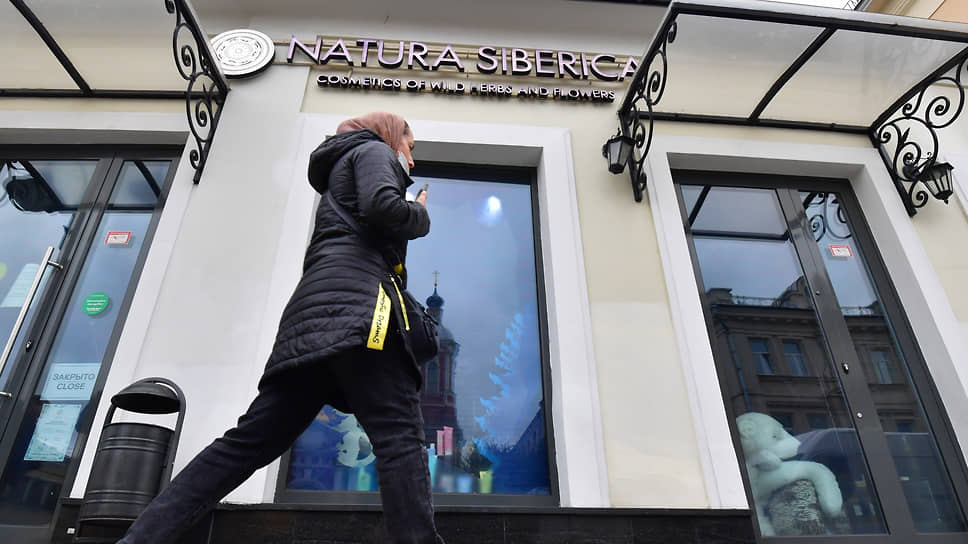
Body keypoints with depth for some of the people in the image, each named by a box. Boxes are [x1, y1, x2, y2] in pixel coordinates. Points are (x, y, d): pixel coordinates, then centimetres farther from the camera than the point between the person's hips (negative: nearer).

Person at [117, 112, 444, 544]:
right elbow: (383, 207, -9)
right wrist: (421, 215, 10)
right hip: (355, 300, -9)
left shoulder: (343, 171, 39)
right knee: (399, 435, -16)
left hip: (313, 312, 9)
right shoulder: (373, 150, 13)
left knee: (250, 441, 3)